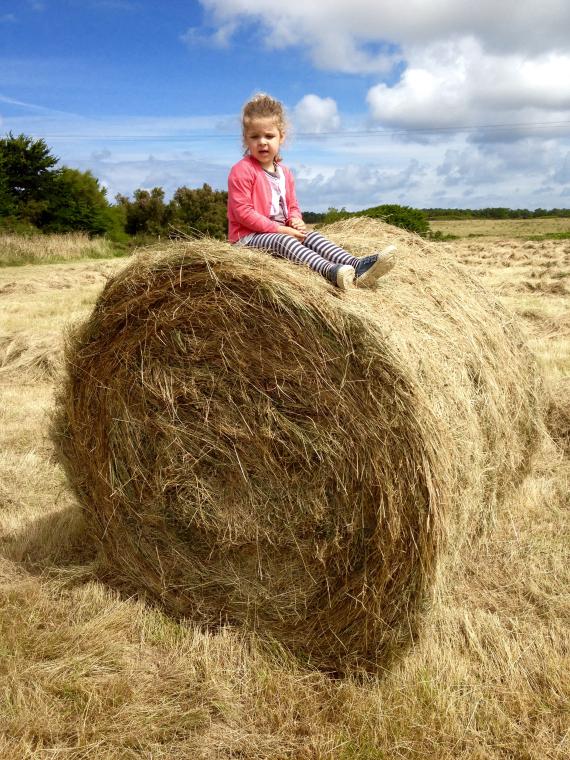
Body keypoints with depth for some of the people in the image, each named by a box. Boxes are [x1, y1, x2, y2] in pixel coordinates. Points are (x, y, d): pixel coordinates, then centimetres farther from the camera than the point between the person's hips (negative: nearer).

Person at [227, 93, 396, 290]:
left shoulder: (284, 172, 16)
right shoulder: (242, 170, -10)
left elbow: (292, 206, 22)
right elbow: (243, 212, -17)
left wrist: (295, 221, -5)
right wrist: (279, 228, -20)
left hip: (280, 232, 8)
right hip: (249, 236, -7)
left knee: (311, 236, -13)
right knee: (283, 241, -32)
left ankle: (357, 266, -32)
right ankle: (330, 271, -54)